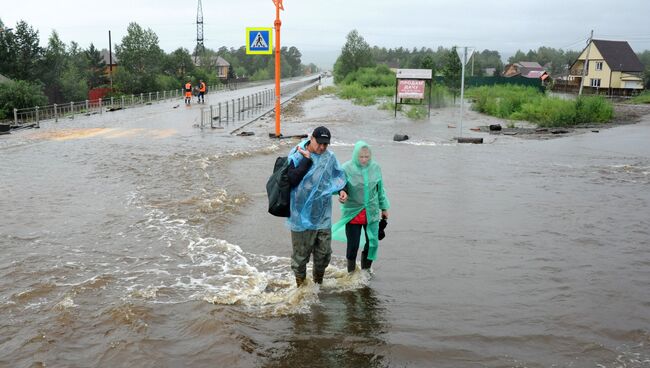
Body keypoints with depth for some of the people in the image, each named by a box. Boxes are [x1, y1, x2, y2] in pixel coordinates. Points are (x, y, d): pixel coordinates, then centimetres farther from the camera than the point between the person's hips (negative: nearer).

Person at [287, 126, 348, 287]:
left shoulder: (330, 157, 2)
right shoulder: (296, 157, -12)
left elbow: (338, 177, 18)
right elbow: (292, 180, -25)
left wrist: (341, 190, -1)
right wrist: (307, 159, -24)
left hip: (323, 217, 4)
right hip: (302, 217, -4)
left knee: (324, 253, 15)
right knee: (301, 253, 9)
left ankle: (318, 282, 38)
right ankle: (301, 285, 29)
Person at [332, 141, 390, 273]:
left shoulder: (375, 167, -1)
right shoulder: (347, 168, -12)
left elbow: (380, 189, 11)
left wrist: (384, 208, 18)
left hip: (372, 213, 3)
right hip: (352, 214, -3)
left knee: (372, 243, 10)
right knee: (353, 245, 2)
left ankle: (366, 270, 32)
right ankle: (351, 272, 23)